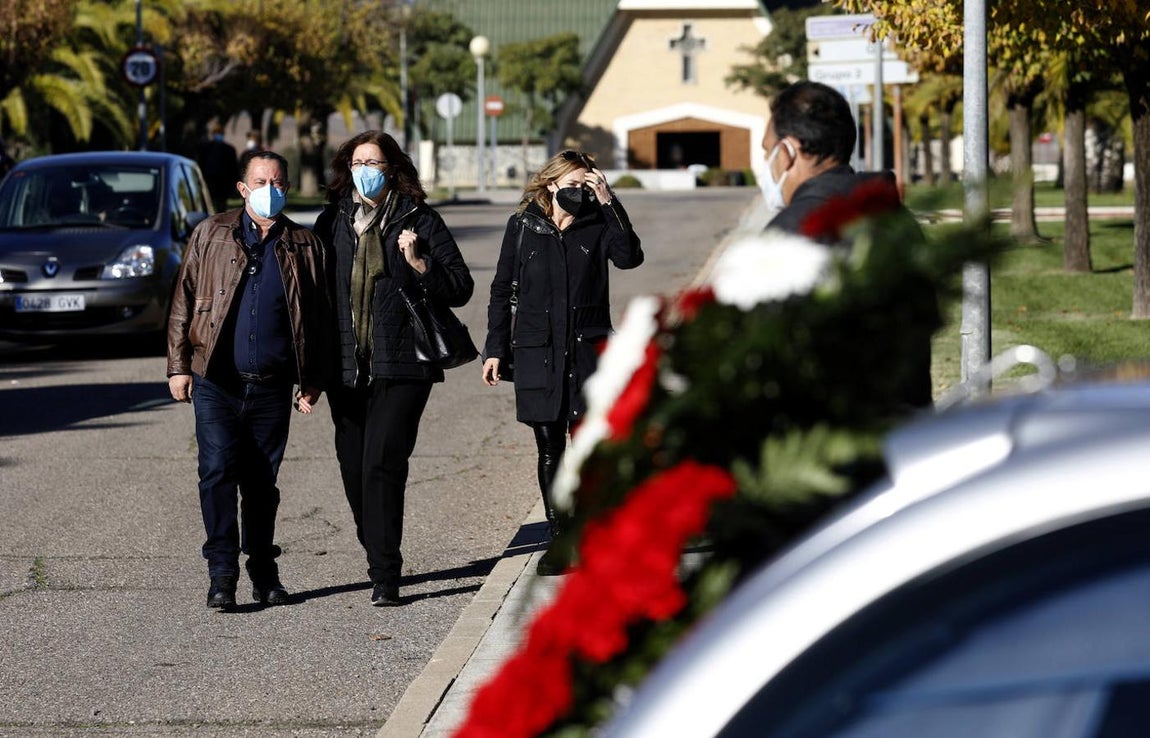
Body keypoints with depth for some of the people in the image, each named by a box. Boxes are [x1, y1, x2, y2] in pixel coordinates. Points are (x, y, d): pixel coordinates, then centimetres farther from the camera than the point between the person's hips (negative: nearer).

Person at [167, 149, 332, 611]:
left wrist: (314, 378, 7)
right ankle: (222, 574, -8)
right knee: (218, 473, -10)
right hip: (216, 384, -1)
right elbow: (183, 302, 6)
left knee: (262, 483, 8)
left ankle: (264, 573, 19)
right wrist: (178, 365, 0)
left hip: (273, 387, 1)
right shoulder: (211, 235, 6)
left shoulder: (304, 247, 9)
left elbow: (318, 316, 12)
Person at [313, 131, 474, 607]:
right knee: (354, 469, 8)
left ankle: (384, 577, -12)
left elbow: (461, 287, 2)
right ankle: (380, 560, 25)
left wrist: (418, 264, -15)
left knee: (381, 465, -13)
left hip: (401, 366, -4)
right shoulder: (333, 221, 11)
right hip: (346, 367, 4)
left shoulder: (419, 222, 2)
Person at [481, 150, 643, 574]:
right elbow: (502, 291, 9)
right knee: (549, 450, 6)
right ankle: (558, 540, 13)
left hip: (587, 349, -1)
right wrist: (496, 349, 5)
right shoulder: (523, 227, 5)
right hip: (537, 352, 1)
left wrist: (608, 203, -17)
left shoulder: (597, 225, 4)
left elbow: (629, 257, -16)